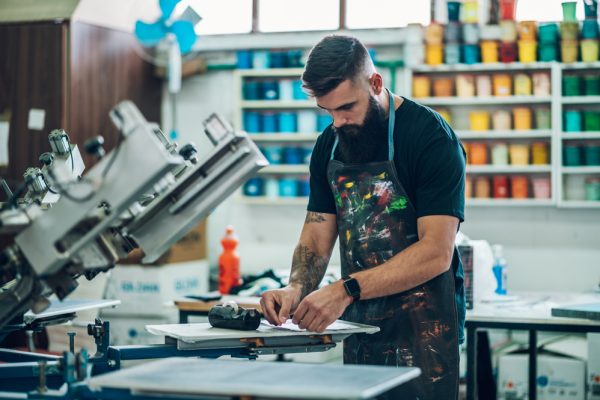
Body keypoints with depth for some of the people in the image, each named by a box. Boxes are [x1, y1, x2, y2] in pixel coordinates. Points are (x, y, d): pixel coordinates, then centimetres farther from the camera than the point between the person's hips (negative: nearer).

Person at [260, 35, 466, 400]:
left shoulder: (431, 137, -14)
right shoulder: (329, 144, 7)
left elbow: (436, 253, -21)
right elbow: (317, 237, 9)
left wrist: (347, 290, -27)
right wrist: (297, 288, -12)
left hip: (421, 327, -6)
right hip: (358, 327, 6)